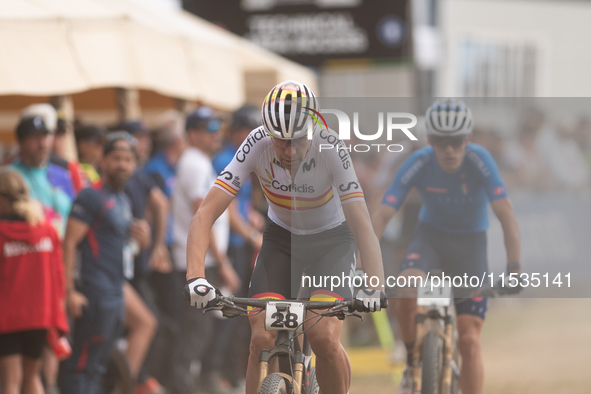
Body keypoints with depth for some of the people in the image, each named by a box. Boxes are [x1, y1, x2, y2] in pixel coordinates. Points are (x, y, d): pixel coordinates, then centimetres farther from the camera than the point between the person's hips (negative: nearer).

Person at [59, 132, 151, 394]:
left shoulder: (122, 200, 18)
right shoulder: (92, 197, -10)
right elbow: (69, 244, -16)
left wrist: (140, 238, 6)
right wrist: (70, 291, -23)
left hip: (115, 292, 9)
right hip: (95, 294, -9)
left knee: (96, 365, 13)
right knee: (82, 365, -10)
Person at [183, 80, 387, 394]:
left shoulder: (330, 149, -30)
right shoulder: (257, 145, -26)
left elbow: (361, 225, -34)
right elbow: (205, 215, -30)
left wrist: (374, 286, -48)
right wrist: (195, 277, -44)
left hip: (332, 239, -2)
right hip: (281, 237, 2)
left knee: (324, 337, -21)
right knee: (262, 339, -16)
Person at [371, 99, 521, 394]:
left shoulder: (478, 160, -25)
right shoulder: (419, 163, -22)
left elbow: (506, 214, -29)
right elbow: (381, 215, -25)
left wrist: (514, 268, -39)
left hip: (470, 242, -1)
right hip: (430, 234, 1)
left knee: (469, 341, -10)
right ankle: (413, 361, -7)